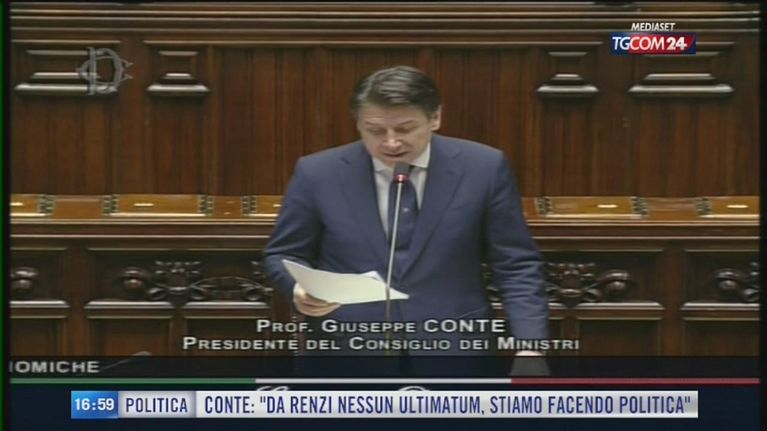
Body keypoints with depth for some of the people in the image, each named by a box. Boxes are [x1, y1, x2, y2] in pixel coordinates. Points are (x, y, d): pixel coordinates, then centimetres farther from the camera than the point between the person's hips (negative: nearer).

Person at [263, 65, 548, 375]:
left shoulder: (483, 168, -3)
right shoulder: (318, 173, -2)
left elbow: (516, 266, 2)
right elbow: (283, 255, 8)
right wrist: (301, 288, -14)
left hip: (452, 347, 0)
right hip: (348, 347, 0)